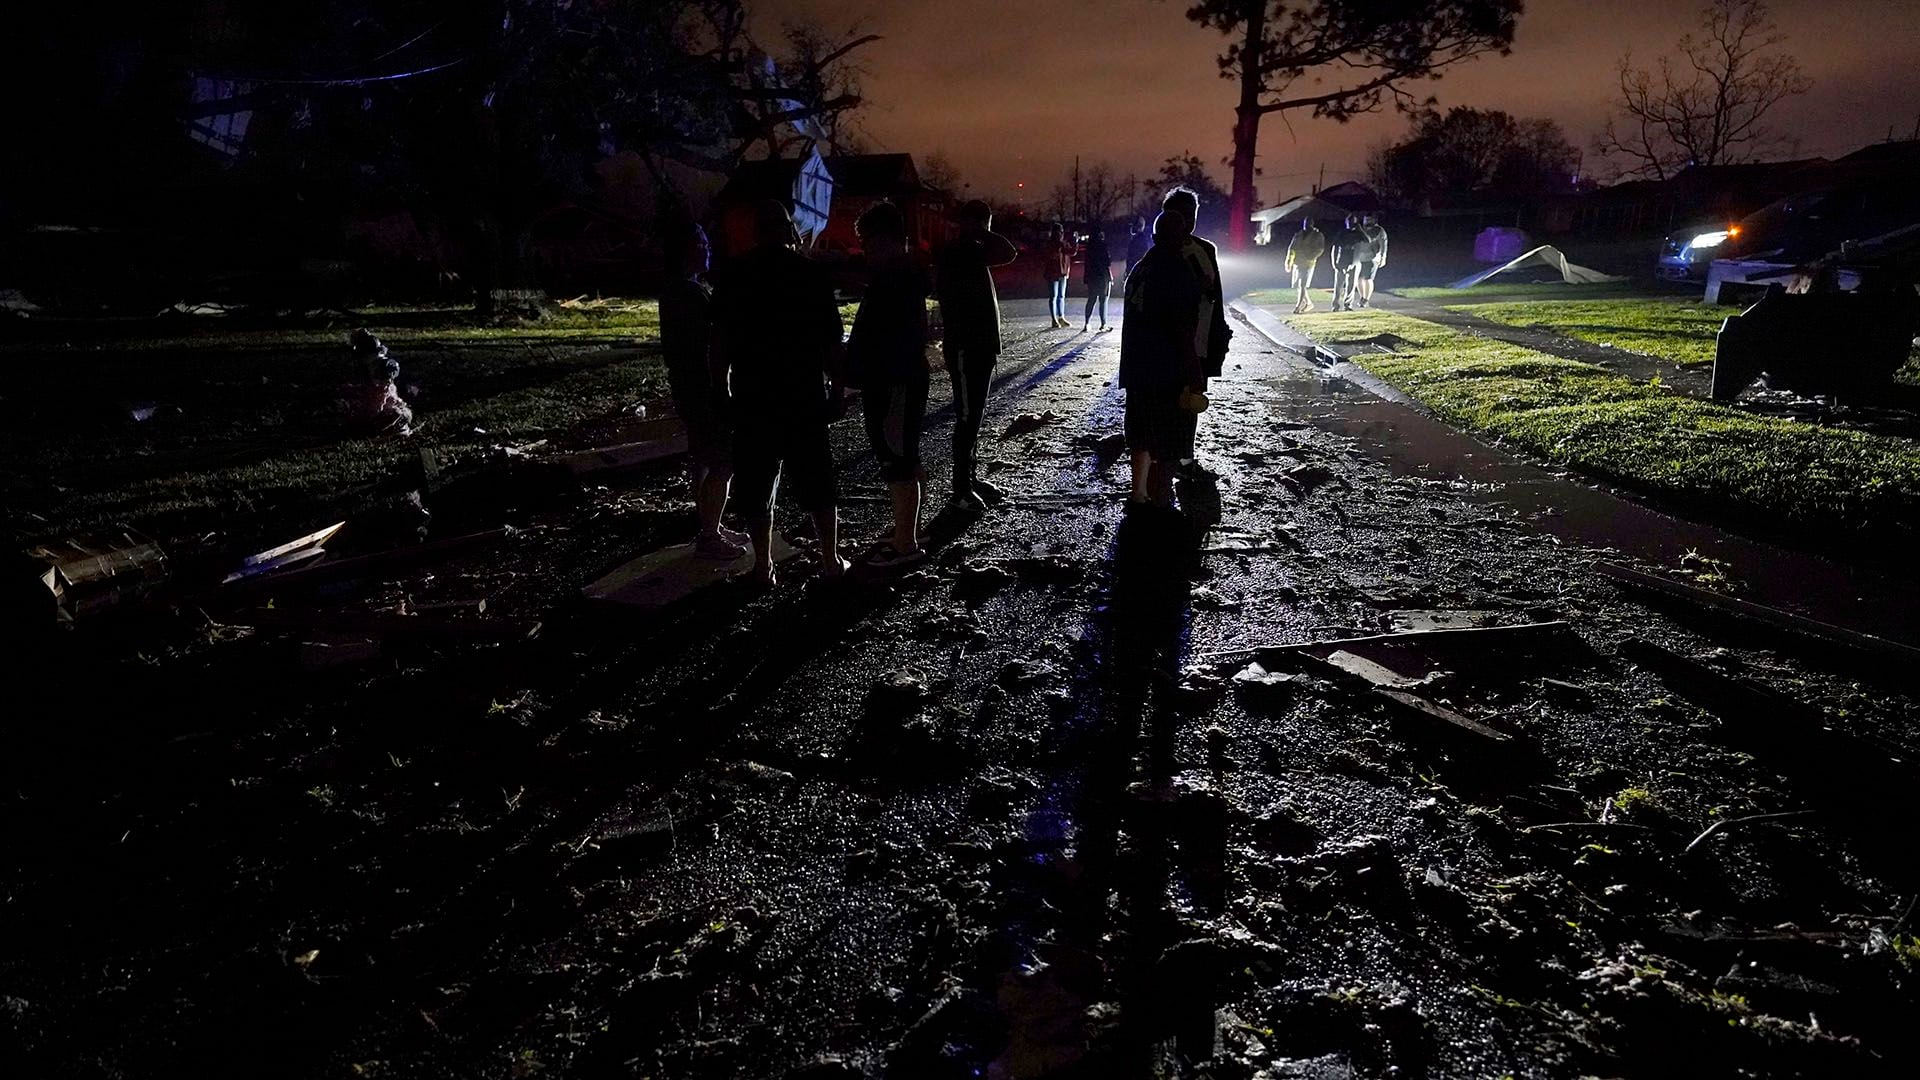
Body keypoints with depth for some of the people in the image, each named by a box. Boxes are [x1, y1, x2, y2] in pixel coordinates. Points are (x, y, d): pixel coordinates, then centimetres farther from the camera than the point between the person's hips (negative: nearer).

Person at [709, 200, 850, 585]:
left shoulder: (734, 275, -1)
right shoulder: (812, 274, -1)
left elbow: (721, 341, -2)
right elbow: (831, 340, -1)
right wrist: (836, 387, 8)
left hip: (753, 398, 0)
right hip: (807, 394, 1)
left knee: (756, 486, 8)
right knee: (817, 483, 11)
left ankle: (763, 567, 11)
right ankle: (831, 561, 16)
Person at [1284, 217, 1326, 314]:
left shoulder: (1318, 235, 4)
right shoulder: (1298, 235, 15)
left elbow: (1320, 249, -3)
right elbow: (1292, 248, 13)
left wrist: (1311, 257, -18)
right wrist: (1288, 262, 4)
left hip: (1308, 263, -5)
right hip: (1297, 263, 5)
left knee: (1303, 285, -15)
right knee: (1297, 286, 7)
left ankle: (1298, 306, -16)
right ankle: (1308, 303, 24)